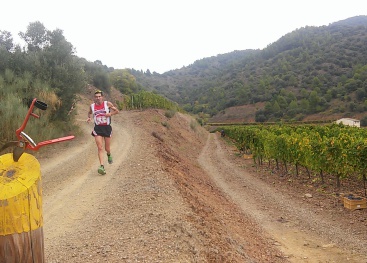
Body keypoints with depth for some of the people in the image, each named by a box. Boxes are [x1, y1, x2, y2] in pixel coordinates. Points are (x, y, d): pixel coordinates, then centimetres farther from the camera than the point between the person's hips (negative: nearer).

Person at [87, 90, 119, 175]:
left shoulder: (107, 104, -3)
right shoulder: (92, 106, 3)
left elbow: (117, 111, 5)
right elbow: (89, 113, 24)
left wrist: (110, 114, -13)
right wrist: (89, 118, 3)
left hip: (107, 128, -1)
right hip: (97, 128, 1)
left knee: (107, 148, 10)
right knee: (100, 148, -11)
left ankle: (109, 155, 46)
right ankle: (102, 166, -14)